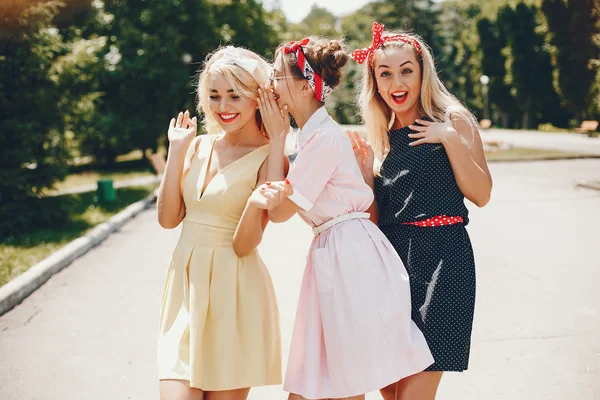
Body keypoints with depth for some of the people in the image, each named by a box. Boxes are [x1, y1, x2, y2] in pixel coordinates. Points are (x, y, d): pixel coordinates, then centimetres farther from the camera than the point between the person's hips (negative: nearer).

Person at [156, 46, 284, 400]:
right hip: (185, 288, 4)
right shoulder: (198, 146, 6)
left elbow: (244, 245, -12)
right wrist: (176, 151, -2)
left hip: (233, 292, -4)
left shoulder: (268, 158, -8)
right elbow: (168, 218, 1)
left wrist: (254, 206, -31)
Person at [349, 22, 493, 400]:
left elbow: (481, 194, -8)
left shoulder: (452, 121, -1)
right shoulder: (382, 137, 13)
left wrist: (451, 138, -16)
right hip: (392, 258, 5)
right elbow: (375, 216, 14)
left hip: (441, 258, -5)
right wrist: (366, 171, -1)